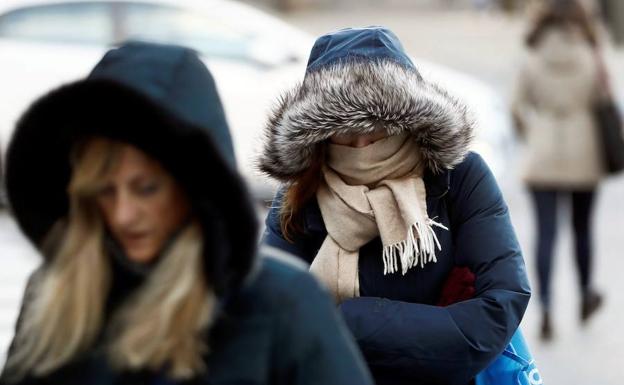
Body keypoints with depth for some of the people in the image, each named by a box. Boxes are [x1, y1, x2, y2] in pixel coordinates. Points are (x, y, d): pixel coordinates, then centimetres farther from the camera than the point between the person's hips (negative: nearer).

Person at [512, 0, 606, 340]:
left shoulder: (532, 62, -3)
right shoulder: (592, 61, -3)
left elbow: (518, 108, -1)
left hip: (542, 159, 0)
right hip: (584, 158, 0)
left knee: (545, 234, -2)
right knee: (582, 228, 18)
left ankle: (546, 309, -13)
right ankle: (585, 295, 33)